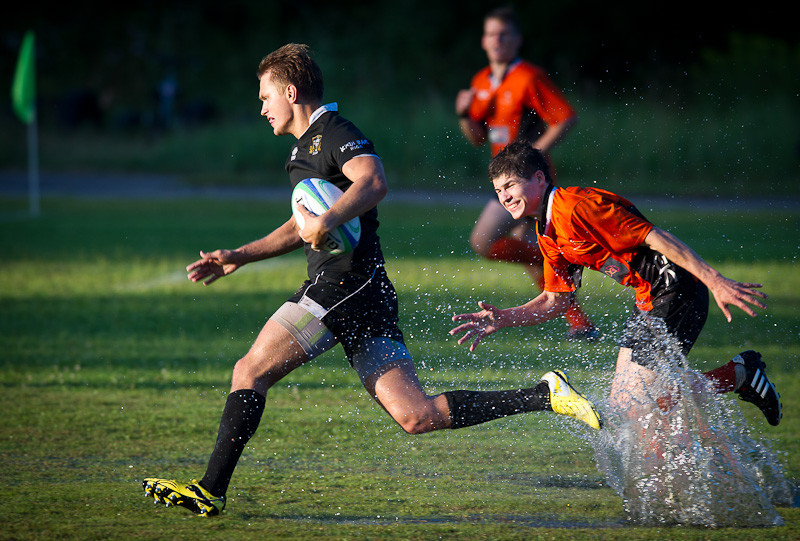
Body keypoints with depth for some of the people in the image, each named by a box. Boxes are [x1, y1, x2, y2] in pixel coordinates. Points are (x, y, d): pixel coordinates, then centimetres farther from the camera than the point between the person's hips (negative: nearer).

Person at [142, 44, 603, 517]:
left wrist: (329, 220, -40)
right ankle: (546, 396, -5)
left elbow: (374, 180, -25)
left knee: (250, 372, -5)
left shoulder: (334, 132, -5)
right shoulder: (307, 145, 27)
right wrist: (238, 257, 35)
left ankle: (210, 491, -5)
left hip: (345, 282, -10)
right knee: (416, 416, -2)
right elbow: (305, 227, 38)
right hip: (366, 290, 10)